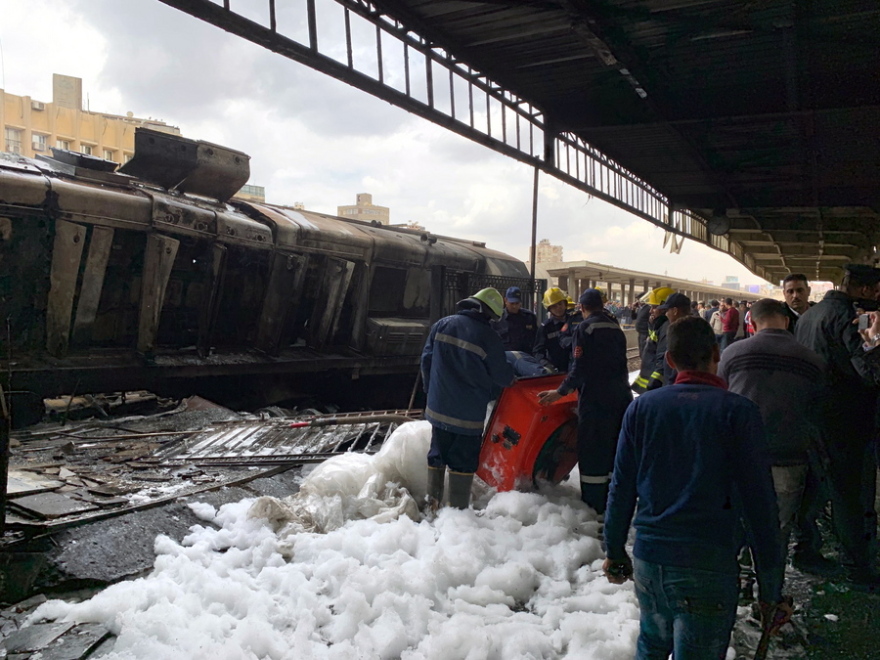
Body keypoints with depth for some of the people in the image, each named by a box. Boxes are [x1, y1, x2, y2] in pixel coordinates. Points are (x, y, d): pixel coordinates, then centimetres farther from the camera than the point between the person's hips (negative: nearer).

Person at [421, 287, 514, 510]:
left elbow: (426, 360, 4)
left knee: (437, 456, 17)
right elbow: (502, 377, -6)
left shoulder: (442, 325, -2)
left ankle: (433, 504, 24)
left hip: (438, 407, 4)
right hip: (469, 414, -4)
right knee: (463, 463, 6)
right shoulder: (489, 338, -14)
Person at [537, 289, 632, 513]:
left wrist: (561, 392, -10)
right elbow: (621, 364, 16)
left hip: (595, 400, -7)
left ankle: (594, 507, 3)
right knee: (616, 451, 15)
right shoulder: (616, 328, 11)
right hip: (621, 397, 7)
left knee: (592, 452, 0)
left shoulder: (585, 328, -11)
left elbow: (580, 367, -17)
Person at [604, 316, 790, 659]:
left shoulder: (642, 407, 1)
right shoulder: (739, 412, -8)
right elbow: (759, 504, -9)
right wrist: (771, 591, -2)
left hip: (648, 559, 4)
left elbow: (621, 489, 5)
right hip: (708, 566, -3)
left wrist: (614, 552, 17)